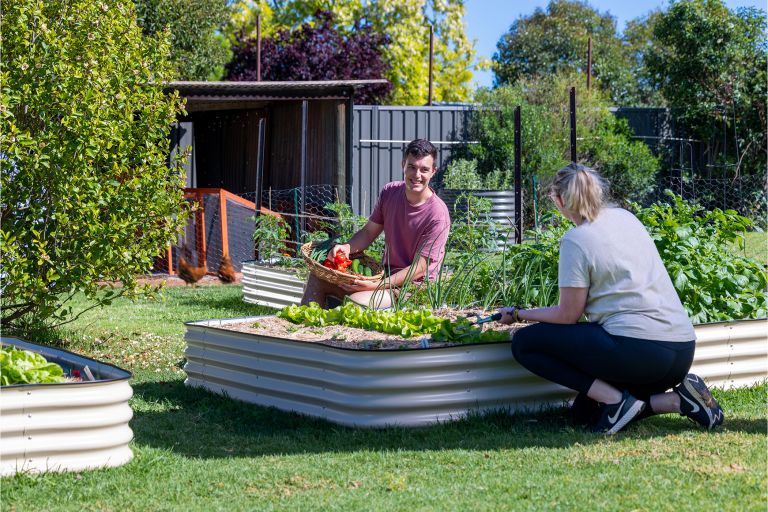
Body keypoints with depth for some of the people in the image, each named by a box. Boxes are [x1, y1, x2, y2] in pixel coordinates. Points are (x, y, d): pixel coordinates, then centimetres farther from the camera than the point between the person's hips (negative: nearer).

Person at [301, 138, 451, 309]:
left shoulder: (438, 215, -18)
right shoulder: (389, 192, 1)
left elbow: (419, 269, -19)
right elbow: (369, 232, 10)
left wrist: (376, 286, -29)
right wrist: (347, 247, -13)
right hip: (385, 274, 7)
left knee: (355, 301, -31)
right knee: (318, 277, -3)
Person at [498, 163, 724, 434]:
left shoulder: (575, 241, -8)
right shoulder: (625, 217, 14)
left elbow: (568, 315, -4)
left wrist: (518, 314, 10)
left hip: (640, 349, -8)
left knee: (525, 343, 0)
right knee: (584, 411, 23)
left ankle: (615, 399, -8)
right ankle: (676, 399, 5)